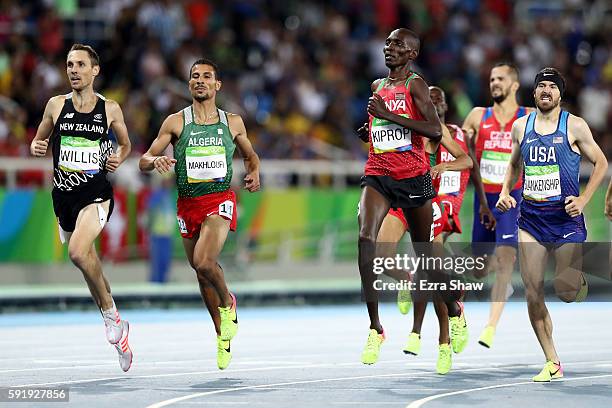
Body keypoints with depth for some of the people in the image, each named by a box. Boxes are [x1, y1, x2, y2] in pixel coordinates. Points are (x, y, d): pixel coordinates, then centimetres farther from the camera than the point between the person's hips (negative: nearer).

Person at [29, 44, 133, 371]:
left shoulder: (110, 108, 2)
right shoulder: (56, 105, 5)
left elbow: (125, 144, 18)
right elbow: (39, 141, 17)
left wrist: (118, 159, -3)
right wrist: (37, 147, -6)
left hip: (96, 193, -4)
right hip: (63, 195, 4)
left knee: (78, 251, -28)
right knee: (88, 260, 11)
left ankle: (110, 313, -11)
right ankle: (116, 326, 27)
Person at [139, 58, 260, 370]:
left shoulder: (233, 122, 6)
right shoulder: (176, 122, 3)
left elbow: (250, 154, 23)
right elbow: (144, 161, 2)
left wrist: (254, 173, 1)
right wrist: (156, 161, -21)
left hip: (220, 200, -2)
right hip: (188, 203, 3)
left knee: (204, 262, -26)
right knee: (201, 272, 12)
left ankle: (228, 303, 6)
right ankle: (223, 337, 29)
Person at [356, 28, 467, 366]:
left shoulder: (415, 85, -6)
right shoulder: (377, 86, 14)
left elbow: (435, 131, -18)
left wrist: (388, 115, -21)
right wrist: (373, 130, 9)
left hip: (413, 176, -4)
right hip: (377, 175, 4)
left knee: (424, 251, 10)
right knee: (365, 238, -20)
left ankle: (454, 308, 39)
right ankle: (375, 328, -21)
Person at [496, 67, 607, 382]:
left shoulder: (574, 126, -3)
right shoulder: (521, 126, 8)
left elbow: (601, 163, 3)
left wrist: (583, 199, -7)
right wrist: (505, 192, 7)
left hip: (566, 218, -3)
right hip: (530, 219, 3)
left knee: (567, 292, -10)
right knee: (532, 292, -5)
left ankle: (580, 279, 29)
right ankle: (553, 364, 4)